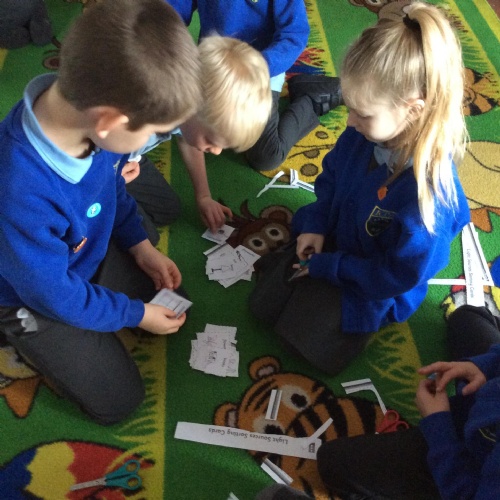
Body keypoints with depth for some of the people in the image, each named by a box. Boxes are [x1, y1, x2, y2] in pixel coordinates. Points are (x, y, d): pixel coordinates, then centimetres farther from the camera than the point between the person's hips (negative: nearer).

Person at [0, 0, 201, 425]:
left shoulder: (84, 106, -23)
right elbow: (55, 293, -26)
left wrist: (140, 245, 2)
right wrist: (135, 314, -13)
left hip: (95, 254, 6)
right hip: (40, 297, -6)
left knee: (171, 307, 15)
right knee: (118, 401, 4)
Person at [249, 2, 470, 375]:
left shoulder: (428, 188, -38)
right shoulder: (363, 135, -19)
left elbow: (398, 274, -26)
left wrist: (326, 266, -19)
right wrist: (315, 227, -8)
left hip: (375, 287, -6)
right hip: (331, 243, 6)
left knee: (304, 336, -5)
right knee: (263, 303, 8)